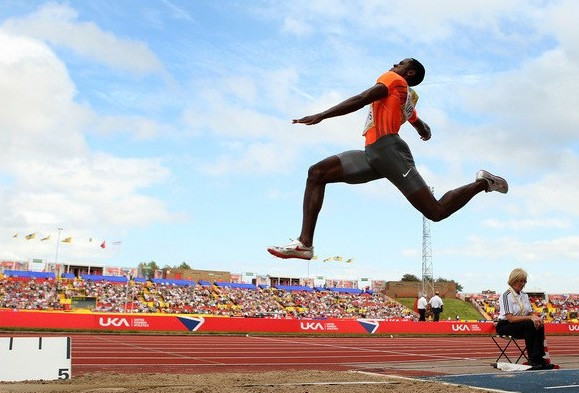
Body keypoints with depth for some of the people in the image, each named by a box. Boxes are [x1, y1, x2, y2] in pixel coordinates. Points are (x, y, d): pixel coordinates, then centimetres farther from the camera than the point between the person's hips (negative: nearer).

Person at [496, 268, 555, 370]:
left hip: (521, 326, 7)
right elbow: (511, 318, -21)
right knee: (530, 325, -32)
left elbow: (531, 313, 11)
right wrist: (530, 318, -26)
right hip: (505, 326, -7)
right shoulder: (506, 296, -13)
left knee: (539, 327, -21)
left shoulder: (524, 295, 13)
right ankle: (532, 360, -29)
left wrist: (536, 317, -13)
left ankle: (539, 358, -26)